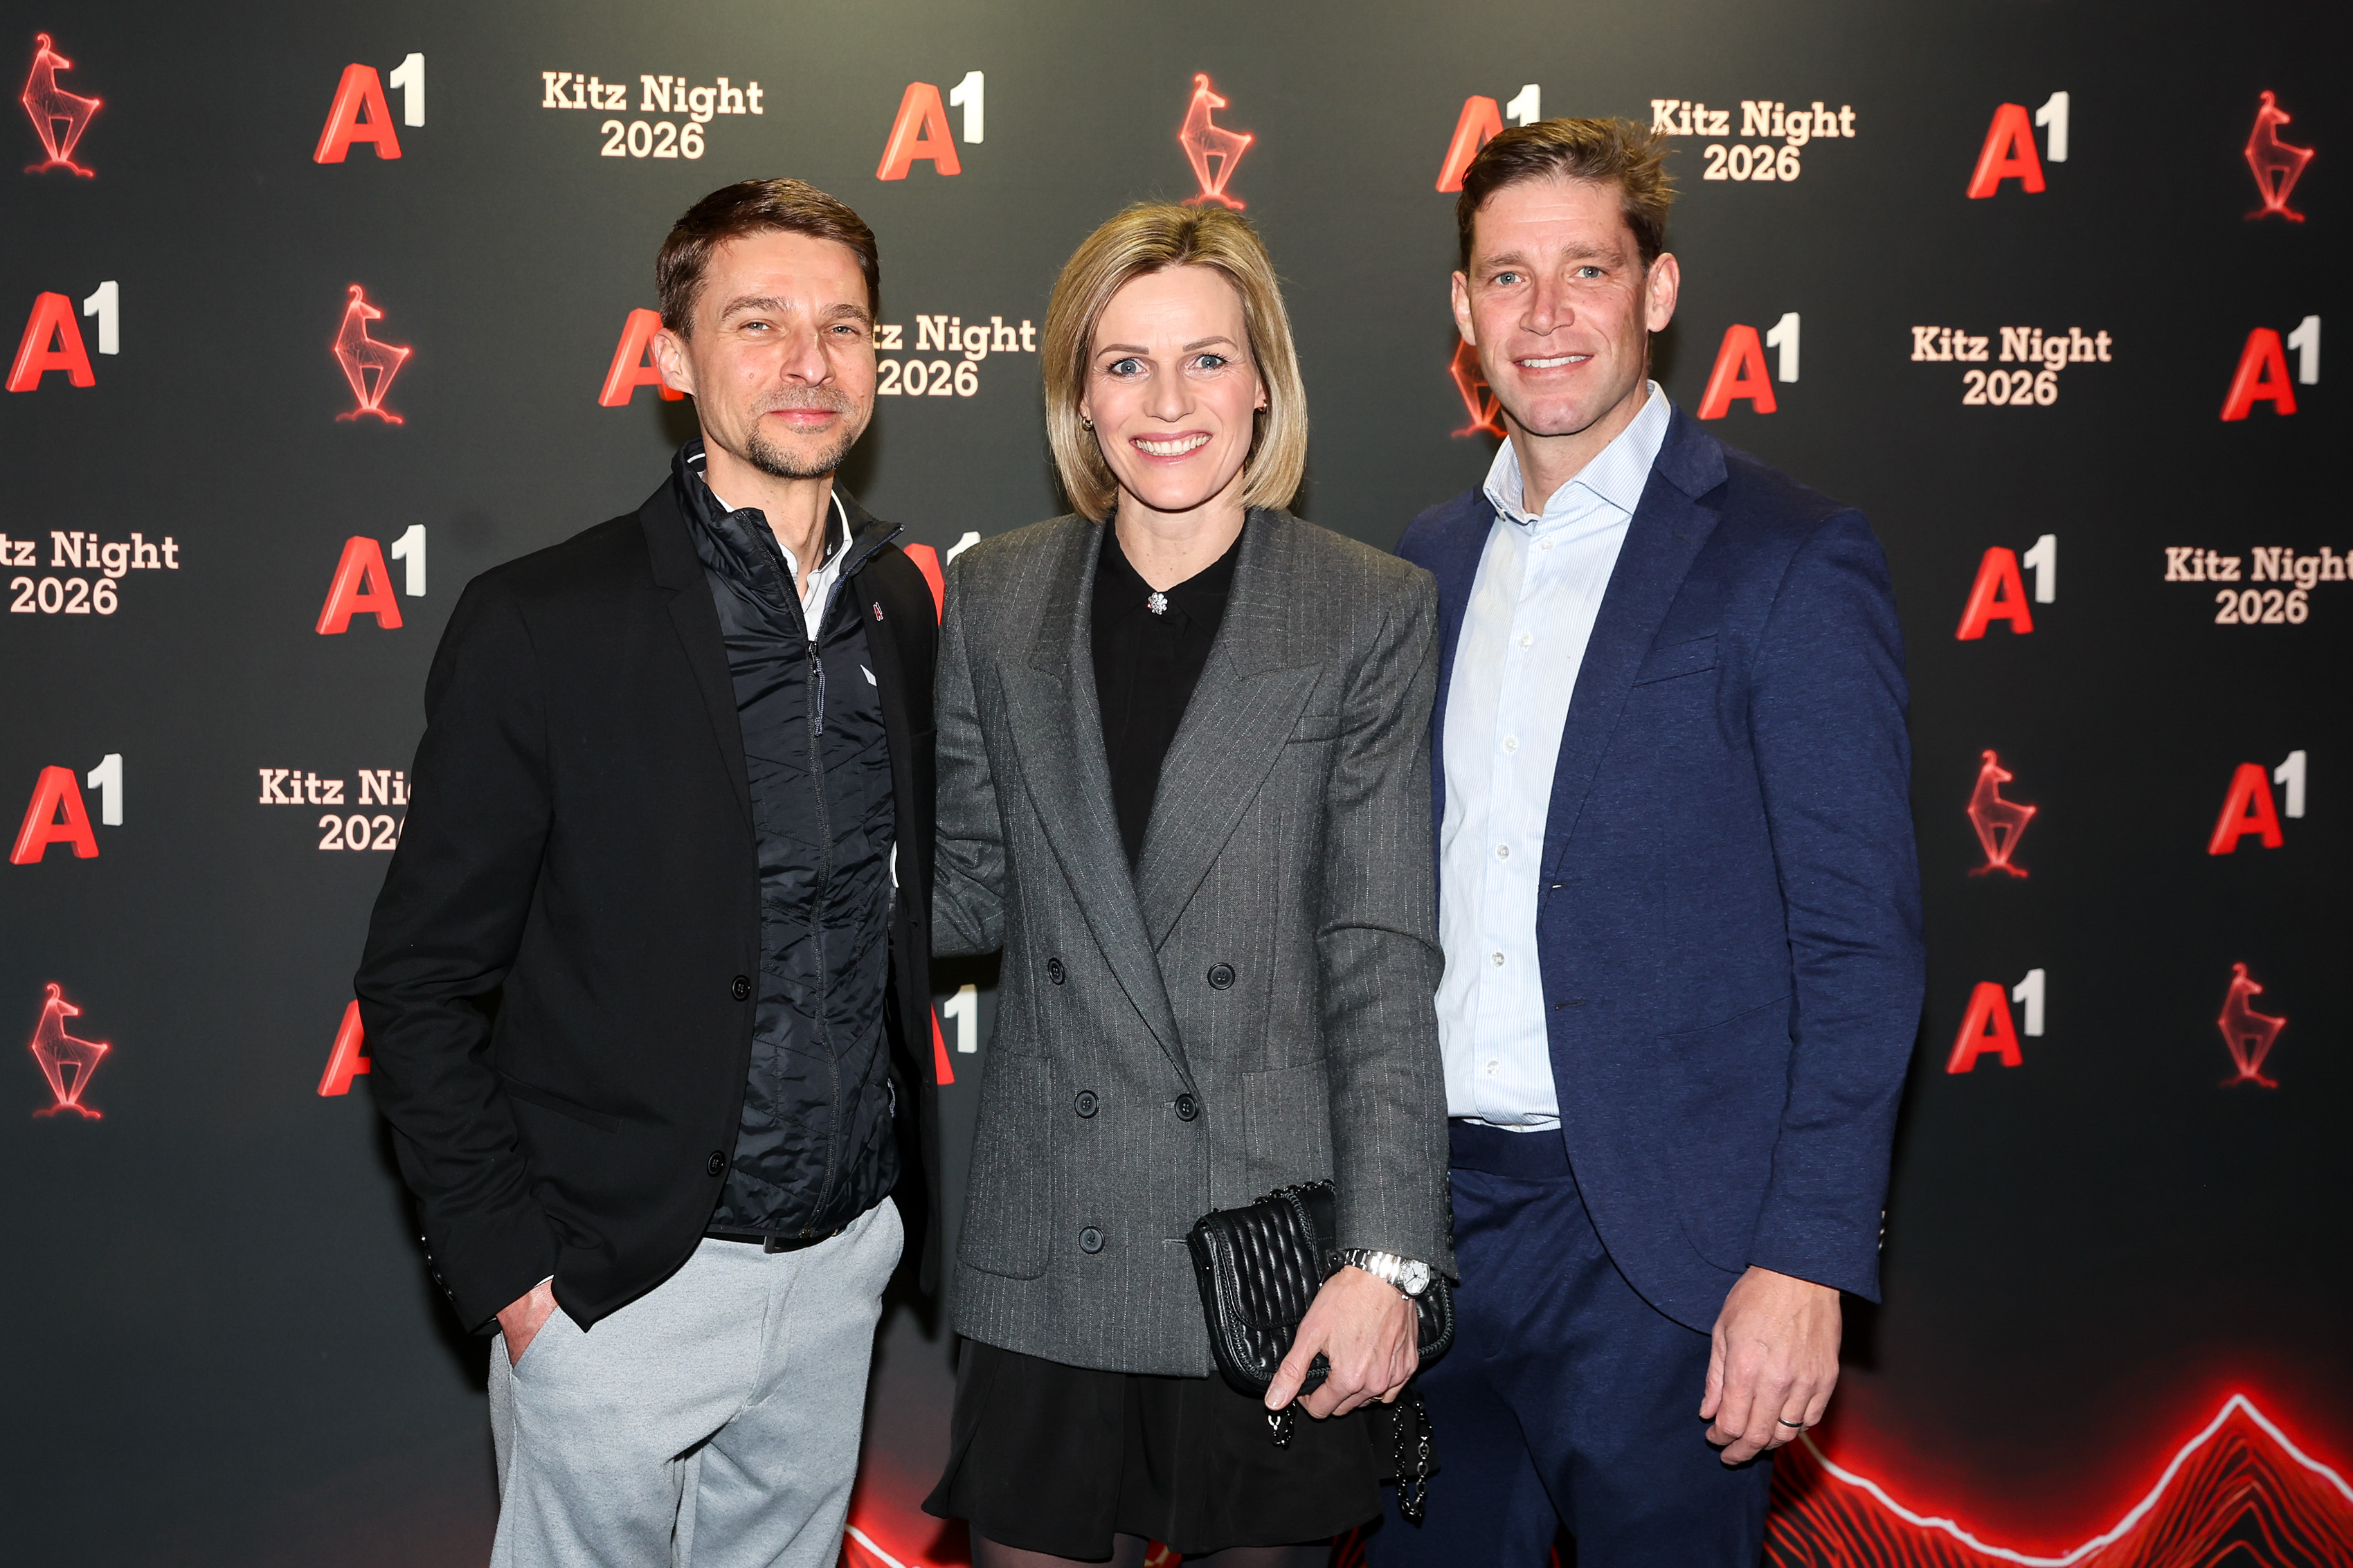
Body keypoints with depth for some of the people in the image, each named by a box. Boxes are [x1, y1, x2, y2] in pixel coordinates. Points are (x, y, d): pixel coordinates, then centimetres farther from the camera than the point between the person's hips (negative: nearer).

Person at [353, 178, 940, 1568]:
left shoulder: (900, 605, 3)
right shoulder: (541, 628, -13)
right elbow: (422, 983, -9)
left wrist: (898, 1173, 10)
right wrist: (511, 1268, -12)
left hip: (846, 1258, 5)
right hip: (621, 1283, -5)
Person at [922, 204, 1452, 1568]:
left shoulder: (1375, 613, -3)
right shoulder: (997, 599, 5)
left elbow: (1385, 957, -7)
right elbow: (971, 893, 10)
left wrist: (1386, 1255, -12)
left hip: (1277, 1252, -2)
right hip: (1047, 1257, 2)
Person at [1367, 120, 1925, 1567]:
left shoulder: (1791, 558, -7)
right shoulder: (1434, 560, 10)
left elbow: (1860, 943, -10)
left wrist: (1806, 1258, -16)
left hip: (1655, 1242, -5)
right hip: (1436, 1215, 5)